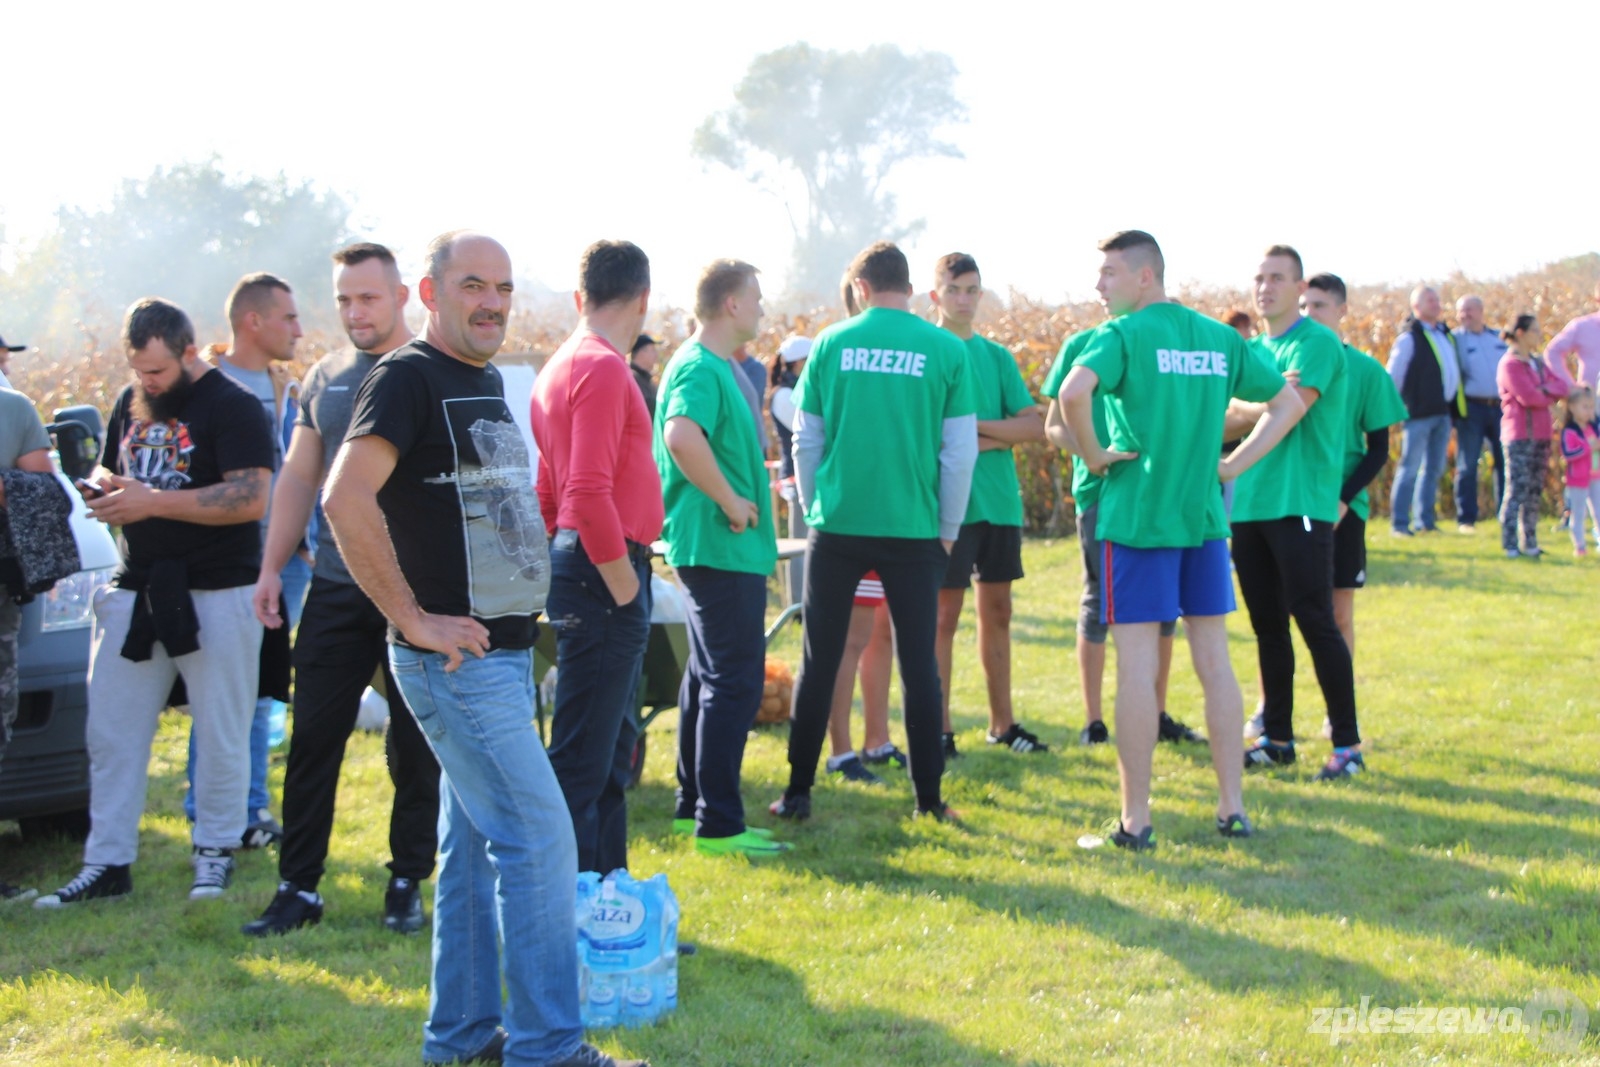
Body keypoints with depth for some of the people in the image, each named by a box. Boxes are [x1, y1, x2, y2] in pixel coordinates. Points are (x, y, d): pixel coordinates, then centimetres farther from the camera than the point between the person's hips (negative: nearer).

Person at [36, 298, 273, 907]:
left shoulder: (231, 406, -9)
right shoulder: (131, 402, 14)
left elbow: (252, 497, -19)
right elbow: (106, 469, 27)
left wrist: (154, 501, -22)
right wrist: (105, 487, 1)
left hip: (215, 594, -6)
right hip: (134, 590, 6)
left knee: (220, 737, 2)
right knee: (111, 734, 4)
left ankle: (215, 850, 16)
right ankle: (107, 864, 10)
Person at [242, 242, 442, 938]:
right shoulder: (324, 379, 12)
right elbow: (299, 477, 16)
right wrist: (271, 566, 9)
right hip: (335, 587, 4)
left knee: (417, 747, 4)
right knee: (313, 738, 2)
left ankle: (406, 884, 15)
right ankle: (298, 886, 9)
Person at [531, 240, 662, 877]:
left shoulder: (562, 366, 17)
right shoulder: (601, 367, -15)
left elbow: (548, 491, 23)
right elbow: (589, 492, -24)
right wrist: (623, 584, -16)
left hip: (593, 571, 10)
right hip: (602, 574, -10)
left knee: (611, 751, 19)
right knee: (582, 759, -6)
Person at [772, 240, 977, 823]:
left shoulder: (831, 344, 1)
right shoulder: (946, 350, -2)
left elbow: (806, 442, 4)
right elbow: (960, 451, -1)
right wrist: (947, 529, 9)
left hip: (837, 528, 1)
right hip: (913, 530, -1)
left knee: (819, 662, 9)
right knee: (919, 665, 8)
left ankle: (799, 791, 12)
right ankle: (929, 797, 11)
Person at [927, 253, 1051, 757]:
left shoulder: (997, 356, 11)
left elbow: (1035, 426, 3)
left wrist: (974, 426, -10)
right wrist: (996, 438, -11)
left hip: (999, 502, 5)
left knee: (997, 611, 11)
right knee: (944, 614, -2)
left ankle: (1002, 722, 19)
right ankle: (940, 728, 4)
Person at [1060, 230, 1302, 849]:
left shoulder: (1123, 334, -9)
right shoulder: (1220, 338, 10)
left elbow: (1074, 393, -28)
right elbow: (1288, 403, 16)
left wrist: (1093, 454, -12)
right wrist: (1233, 465, 11)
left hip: (1136, 519, -5)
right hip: (1204, 519, 6)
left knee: (1136, 665, -1)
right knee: (1214, 662, 11)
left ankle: (1136, 821, 2)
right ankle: (1233, 808, 15)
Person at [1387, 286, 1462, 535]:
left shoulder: (1445, 334, 15)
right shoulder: (1409, 338, -8)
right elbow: (1393, 376, -8)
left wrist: (1454, 405, 17)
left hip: (1443, 412, 8)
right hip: (1420, 413, -8)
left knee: (1434, 468, 10)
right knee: (1410, 468, -6)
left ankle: (1425, 520, 15)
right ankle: (1399, 523, -3)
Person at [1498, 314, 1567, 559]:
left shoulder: (1537, 363, 17)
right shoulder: (1510, 363, -9)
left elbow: (1562, 385, 6)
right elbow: (1527, 396, -19)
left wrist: (1545, 390, -14)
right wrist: (1551, 396, -1)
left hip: (1541, 435, 8)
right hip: (1519, 435, -8)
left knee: (1534, 492, 9)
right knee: (1517, 490, -9)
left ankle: (1530, 543, 13)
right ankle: (1509, 546, -9)